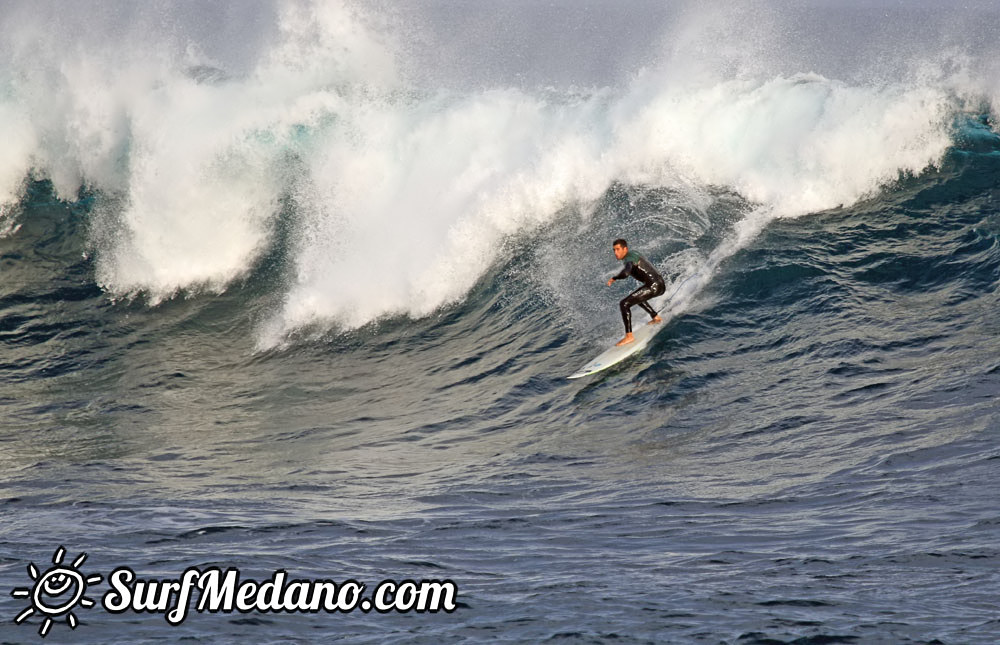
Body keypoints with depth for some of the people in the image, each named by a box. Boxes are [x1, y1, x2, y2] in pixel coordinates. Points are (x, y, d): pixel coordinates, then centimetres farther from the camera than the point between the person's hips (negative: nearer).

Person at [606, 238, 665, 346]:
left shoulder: (629, 259, -14)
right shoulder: (632, 254, 16)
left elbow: (626, 273, -34)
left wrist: (613, 279, -18)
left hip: (654, 286, -10)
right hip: (660, 285, 10)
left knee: (624, 304, -15)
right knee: (637, 297, 39)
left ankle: (629, 336, -20)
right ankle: (656, 318, 45)